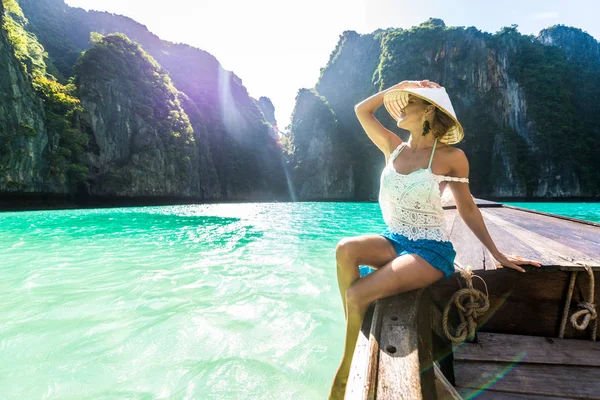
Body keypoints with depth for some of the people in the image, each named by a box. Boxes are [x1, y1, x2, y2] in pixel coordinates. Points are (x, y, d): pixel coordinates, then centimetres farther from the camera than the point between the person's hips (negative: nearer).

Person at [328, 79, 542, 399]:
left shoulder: (451, 156, -5)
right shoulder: (394, 148, 8)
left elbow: (467, 209, 3)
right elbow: (362, 110, 14)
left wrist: (497, 254, 6)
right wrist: (399, 85, 10)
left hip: (430, 251, -5)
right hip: (394, 241, 5)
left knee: (357, 295, -24)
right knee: (346, 250, -29)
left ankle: (346, 371, 1)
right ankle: (358, 333, -12)